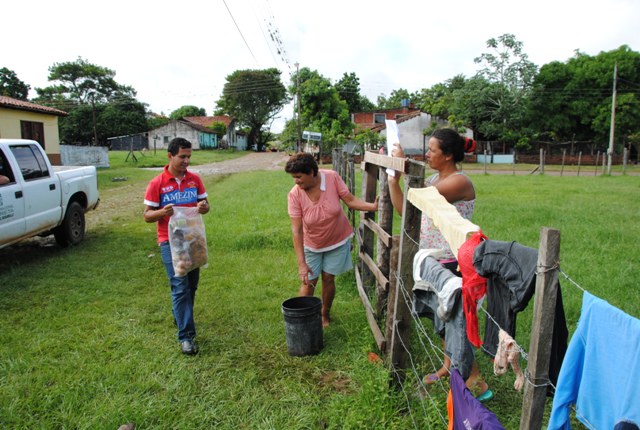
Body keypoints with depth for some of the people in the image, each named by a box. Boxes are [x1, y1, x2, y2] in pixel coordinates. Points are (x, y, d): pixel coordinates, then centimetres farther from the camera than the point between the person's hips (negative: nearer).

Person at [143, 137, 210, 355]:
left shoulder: (195, 179, 4)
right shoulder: (157, 183, -7)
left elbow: (205, 204, 10)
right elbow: (147, 215, -3)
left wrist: (203, 207, -15)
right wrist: (162, 212, -26)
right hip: (170, 241, -4)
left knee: (191, 285, 14)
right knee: (180, 287, -9)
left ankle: (181, 318, 38)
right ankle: (186, 336, -4)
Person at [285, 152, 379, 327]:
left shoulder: (332, 178, -23)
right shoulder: (294, 195, -25)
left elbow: (350, 200, -13)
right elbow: (296, 230, -25)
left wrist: (373, 206, -28)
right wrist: (301, 263, -28)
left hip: (338, 240, 1)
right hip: (312, 245, -1)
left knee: (328, 278, 9)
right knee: (309, 282, 1)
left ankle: (325, 314, 32)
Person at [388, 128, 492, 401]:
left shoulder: (459, 182, -18)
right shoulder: (434, 179, 9)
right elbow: (403, 208, 6)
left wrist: (403, 165, -22)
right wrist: (393, 176, -2)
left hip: (451, 263, -9)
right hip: (433, 259, 9)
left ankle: (477, 384, 13)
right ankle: (449, 366, 39)